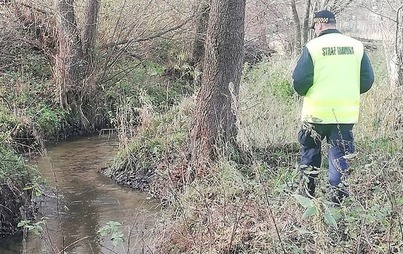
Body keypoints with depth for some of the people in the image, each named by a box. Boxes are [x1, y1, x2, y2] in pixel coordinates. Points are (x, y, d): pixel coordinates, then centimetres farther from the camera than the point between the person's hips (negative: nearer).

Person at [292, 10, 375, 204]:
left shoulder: (313, 46, -9)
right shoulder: (357, 46, 2)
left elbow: (299, 80, -13)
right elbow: (367, 80, 3)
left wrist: (304, 93, 9)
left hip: (316, 112, -2)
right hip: (346, 113, 2)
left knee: (310, 151, 18)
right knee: (340, 155, 8)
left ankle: (308, 194, 25)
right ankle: (337, 199, 3)